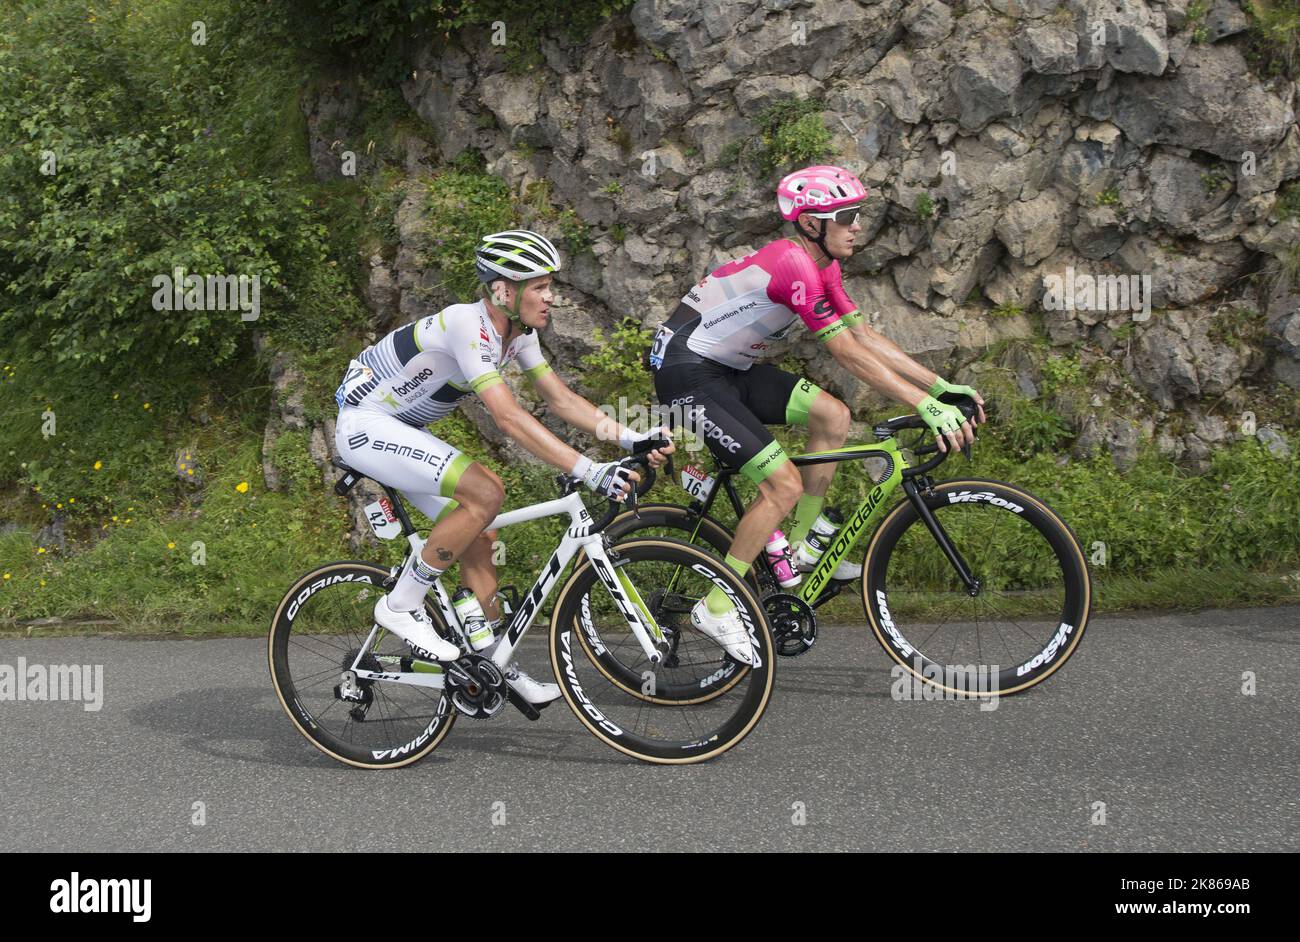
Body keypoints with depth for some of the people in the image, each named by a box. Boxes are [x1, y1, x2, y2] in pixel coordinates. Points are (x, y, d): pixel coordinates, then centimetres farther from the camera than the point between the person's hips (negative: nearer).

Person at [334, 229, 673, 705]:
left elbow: (560, 398, 0)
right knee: (486, 492, -24)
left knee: (478, 539, 4)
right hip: (365, 426, -9)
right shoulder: (467, 324, -29)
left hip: (403, 433, 9)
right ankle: (400, 606, -13)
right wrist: (589, 470, -42)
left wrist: (631, 438, -14)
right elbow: (508, 417, -37)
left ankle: (499, 667, 14)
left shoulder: (518, 331, -2)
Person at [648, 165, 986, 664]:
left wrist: (942, 387, 2)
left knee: (833, 416, 0)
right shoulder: (793, 264, -24)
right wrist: (926, 407, -29)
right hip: (687, 374, -10)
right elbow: (848, 352, -27)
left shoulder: (821, 265, 6)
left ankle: (795, 551, 11)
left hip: (729, 368, 10)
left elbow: (864, 334, 8)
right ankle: (715, 608, -3)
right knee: (784, 486, -14)